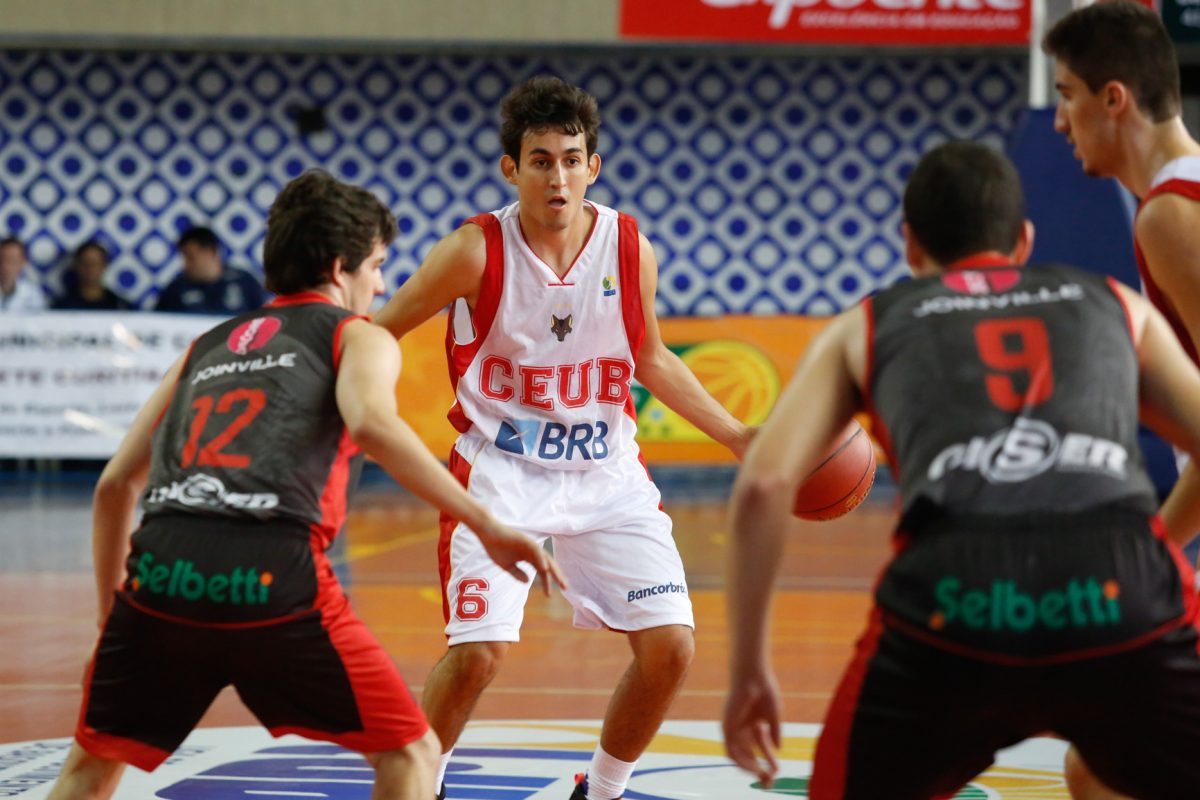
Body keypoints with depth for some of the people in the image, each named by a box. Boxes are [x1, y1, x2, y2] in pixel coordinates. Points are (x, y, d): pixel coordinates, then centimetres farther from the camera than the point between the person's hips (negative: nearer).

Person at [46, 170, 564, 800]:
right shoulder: (359, 337, 16)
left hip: (160, 568, 5)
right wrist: (488, 528, -8)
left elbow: (114, 487, 28)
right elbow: (371, 424, -8)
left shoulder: (208, 346, 31)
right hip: (273, 576, -5)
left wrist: (110, 615, 37)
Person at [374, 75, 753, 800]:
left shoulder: (632, 250, -6)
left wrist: (740, 438, 8)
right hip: (500, 469, -3)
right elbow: (377, 335, -4)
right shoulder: (477, 251, -15)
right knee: (478, 652, -18)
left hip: (607, 472, 4)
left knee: (671, 648, -5)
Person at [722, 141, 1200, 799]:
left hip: (955, 604, 0)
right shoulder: (1116, 304, 31)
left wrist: (748, 670, 20)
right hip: (1119, 597, 0)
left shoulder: (866, 325, 27)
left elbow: (763, 484, 14)